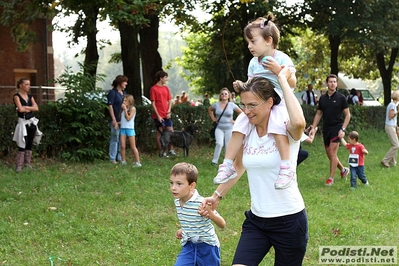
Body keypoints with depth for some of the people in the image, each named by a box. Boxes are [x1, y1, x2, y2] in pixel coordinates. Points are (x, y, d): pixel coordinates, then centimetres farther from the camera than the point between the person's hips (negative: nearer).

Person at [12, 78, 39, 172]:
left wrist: (26, 107, -12)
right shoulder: (17, 96, -6)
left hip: (32, 121, 5)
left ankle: (27, 163, 15)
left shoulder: (30, 96, 11)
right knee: (23, 144, -8)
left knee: (30, 143, 7)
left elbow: (36, 108, -1)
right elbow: (20, 109, -17)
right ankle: (19, 165, -4)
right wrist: (31, 108, -2)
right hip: (23, 122, -5)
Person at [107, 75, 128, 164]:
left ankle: (120, 157, 19)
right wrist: (114, 120, -16)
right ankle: (112, 158, 2)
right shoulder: (112, 92, -7)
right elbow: (110, 106, -11)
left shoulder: (124, 93, 15)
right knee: (115, 139, -4)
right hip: (116, 120, -7)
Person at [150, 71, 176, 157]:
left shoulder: (166, 88, 11)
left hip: (167, 115, 6)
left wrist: (169, 111, -2)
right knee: (159, 133, 1)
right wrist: (158, 116, -13)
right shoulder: (153, 89, -7)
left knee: (171, 131, 5)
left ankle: (171, 150, 15)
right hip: (159, 116, -6)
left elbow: (170, 101, 13)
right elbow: (153, 103, -9)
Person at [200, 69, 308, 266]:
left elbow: (299, 122, -41)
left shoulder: (285, 130, -15)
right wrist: (217, 196, 14)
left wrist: (282, 79, -30)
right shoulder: (246, 131, 1)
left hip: (289, 220, -5)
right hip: (256, 220, 5)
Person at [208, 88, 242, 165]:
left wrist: (235, 121, 0)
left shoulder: (232, 105, -2)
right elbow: (209, 110, 23)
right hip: (219, 128, 0)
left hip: (229, 128, 0)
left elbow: (241, 113, 6)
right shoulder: (216, 105, 2)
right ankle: (214, 160, -7)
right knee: (219, 143, -18)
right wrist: (213, 118, 12)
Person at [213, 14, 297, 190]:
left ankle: (286, 167, -29)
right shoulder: (253, 63, 11)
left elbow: (293, 83, -12)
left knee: (277, 126, -33)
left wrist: (278, 70, -25)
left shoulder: (282, 59, -7)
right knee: (239, 127, -5)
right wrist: (242, 86, -4)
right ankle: (227, 165, 3)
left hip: (278, 103, -6)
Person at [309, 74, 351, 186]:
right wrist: (313, 128, 5)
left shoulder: (341, 98, -5)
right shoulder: (322, 98, 7)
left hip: (336, 128, -5)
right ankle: (343, 169, 32)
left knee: (332, 153, -8)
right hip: (326, 129, 5)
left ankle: (331, 178, 0)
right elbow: (318, 114, 14)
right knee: (329, 154, 10)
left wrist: (343, 129, -13)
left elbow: (347, 115, -3)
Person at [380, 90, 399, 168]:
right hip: (390, 127, -10)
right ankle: (385, 160, -7)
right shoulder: (392, 105, -15)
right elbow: (390, 117, -17)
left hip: (392, 127, 10)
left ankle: (393, 162, 15)